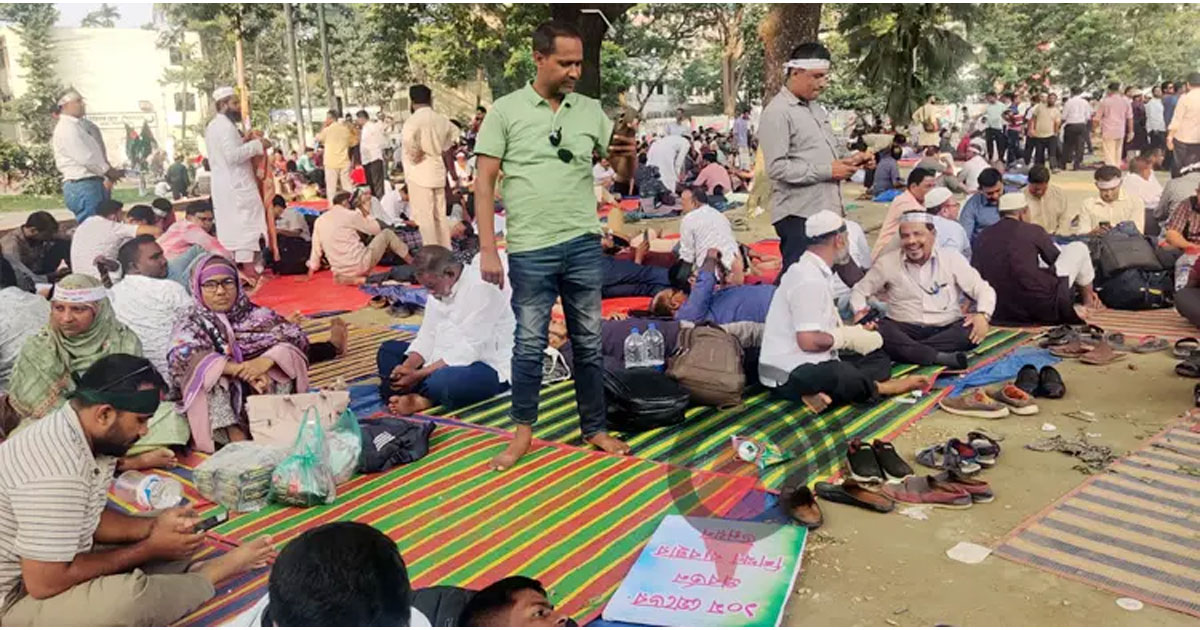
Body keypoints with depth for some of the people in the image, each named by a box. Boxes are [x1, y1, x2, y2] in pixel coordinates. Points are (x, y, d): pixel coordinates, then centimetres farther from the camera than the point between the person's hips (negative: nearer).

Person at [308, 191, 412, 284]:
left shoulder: (319, 221, 12)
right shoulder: (351, 215, -3)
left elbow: (316, 249, 18)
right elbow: (376, 229, 8)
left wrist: (311, 269, 30)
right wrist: (366, 213, 20)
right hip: (360, 265, -4)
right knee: (387, 233, 13)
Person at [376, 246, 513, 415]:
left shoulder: (481, 288, -22)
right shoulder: (439, 287, 7)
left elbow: (468, 351, -25)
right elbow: (428, 336, 5)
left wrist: (418, 375, -25)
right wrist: (406, 367, -14)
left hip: (489, 368, -10)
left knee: (441, 381, -39)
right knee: (388, 350, 7)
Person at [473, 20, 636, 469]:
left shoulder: (591, 111, 6)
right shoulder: (505, 110, -1)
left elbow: (623, 177, 10)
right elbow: (485, 183, -2)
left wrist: (629, 157, -14)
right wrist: (487, 249, -8)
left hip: (584, 246, 3)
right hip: (530, 250, -2)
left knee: (589, 343, 11)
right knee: (530, 344, 8)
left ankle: (594, 429, 26)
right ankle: (523, 431, 24)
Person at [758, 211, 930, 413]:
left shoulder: (814, 270, 13)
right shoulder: (809, 280, -19)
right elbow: (808, 341, -24)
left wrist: (854, 330, 1)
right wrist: (849, 337, -12)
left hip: (811, 362, 11)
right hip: (790, 376, -11)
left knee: (879, 359, 9)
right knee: (852, 379, -37)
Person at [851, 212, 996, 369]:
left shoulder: (951, 258, 4)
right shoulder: (887, 262, 3)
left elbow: (983, 289, 4)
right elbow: (859, 291, 12)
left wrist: (983, 315, -17)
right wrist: (860, 312, -10)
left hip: (946, 329, 1)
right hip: (904, 329, -1)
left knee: (973, 330, -31)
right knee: (876, 330, -32)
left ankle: (903, 350, -31)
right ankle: (941, 357, -38)